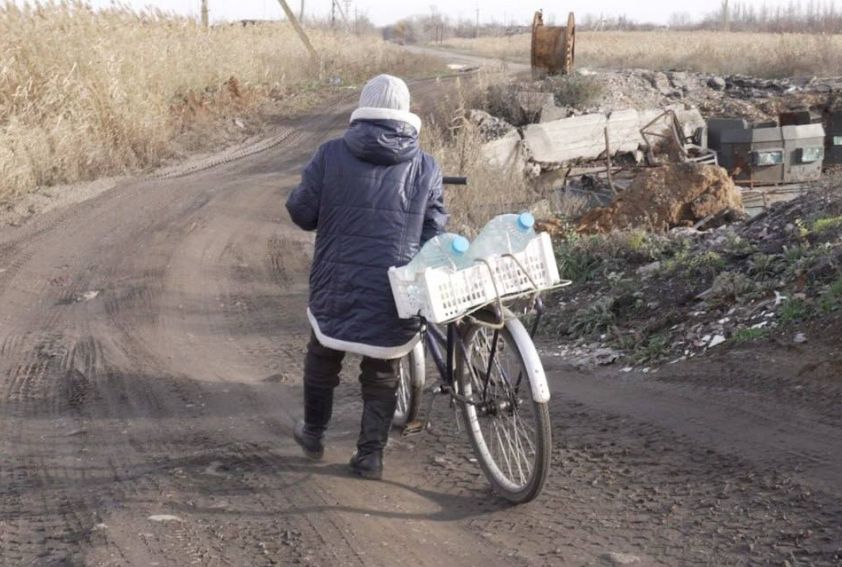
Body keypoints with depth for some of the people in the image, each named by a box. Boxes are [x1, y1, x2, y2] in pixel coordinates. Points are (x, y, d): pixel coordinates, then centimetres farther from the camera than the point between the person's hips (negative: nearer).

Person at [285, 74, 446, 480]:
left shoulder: (331, 156, -5)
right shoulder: (425, 167, -1)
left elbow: (301, 212, -2)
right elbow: (435, 231, 0)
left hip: (337, 286, 0)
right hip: (396, 292, 0)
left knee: (323, 355, 22)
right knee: (382, 374, 14)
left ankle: (314, 433, 34)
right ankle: (370, 455, 14)